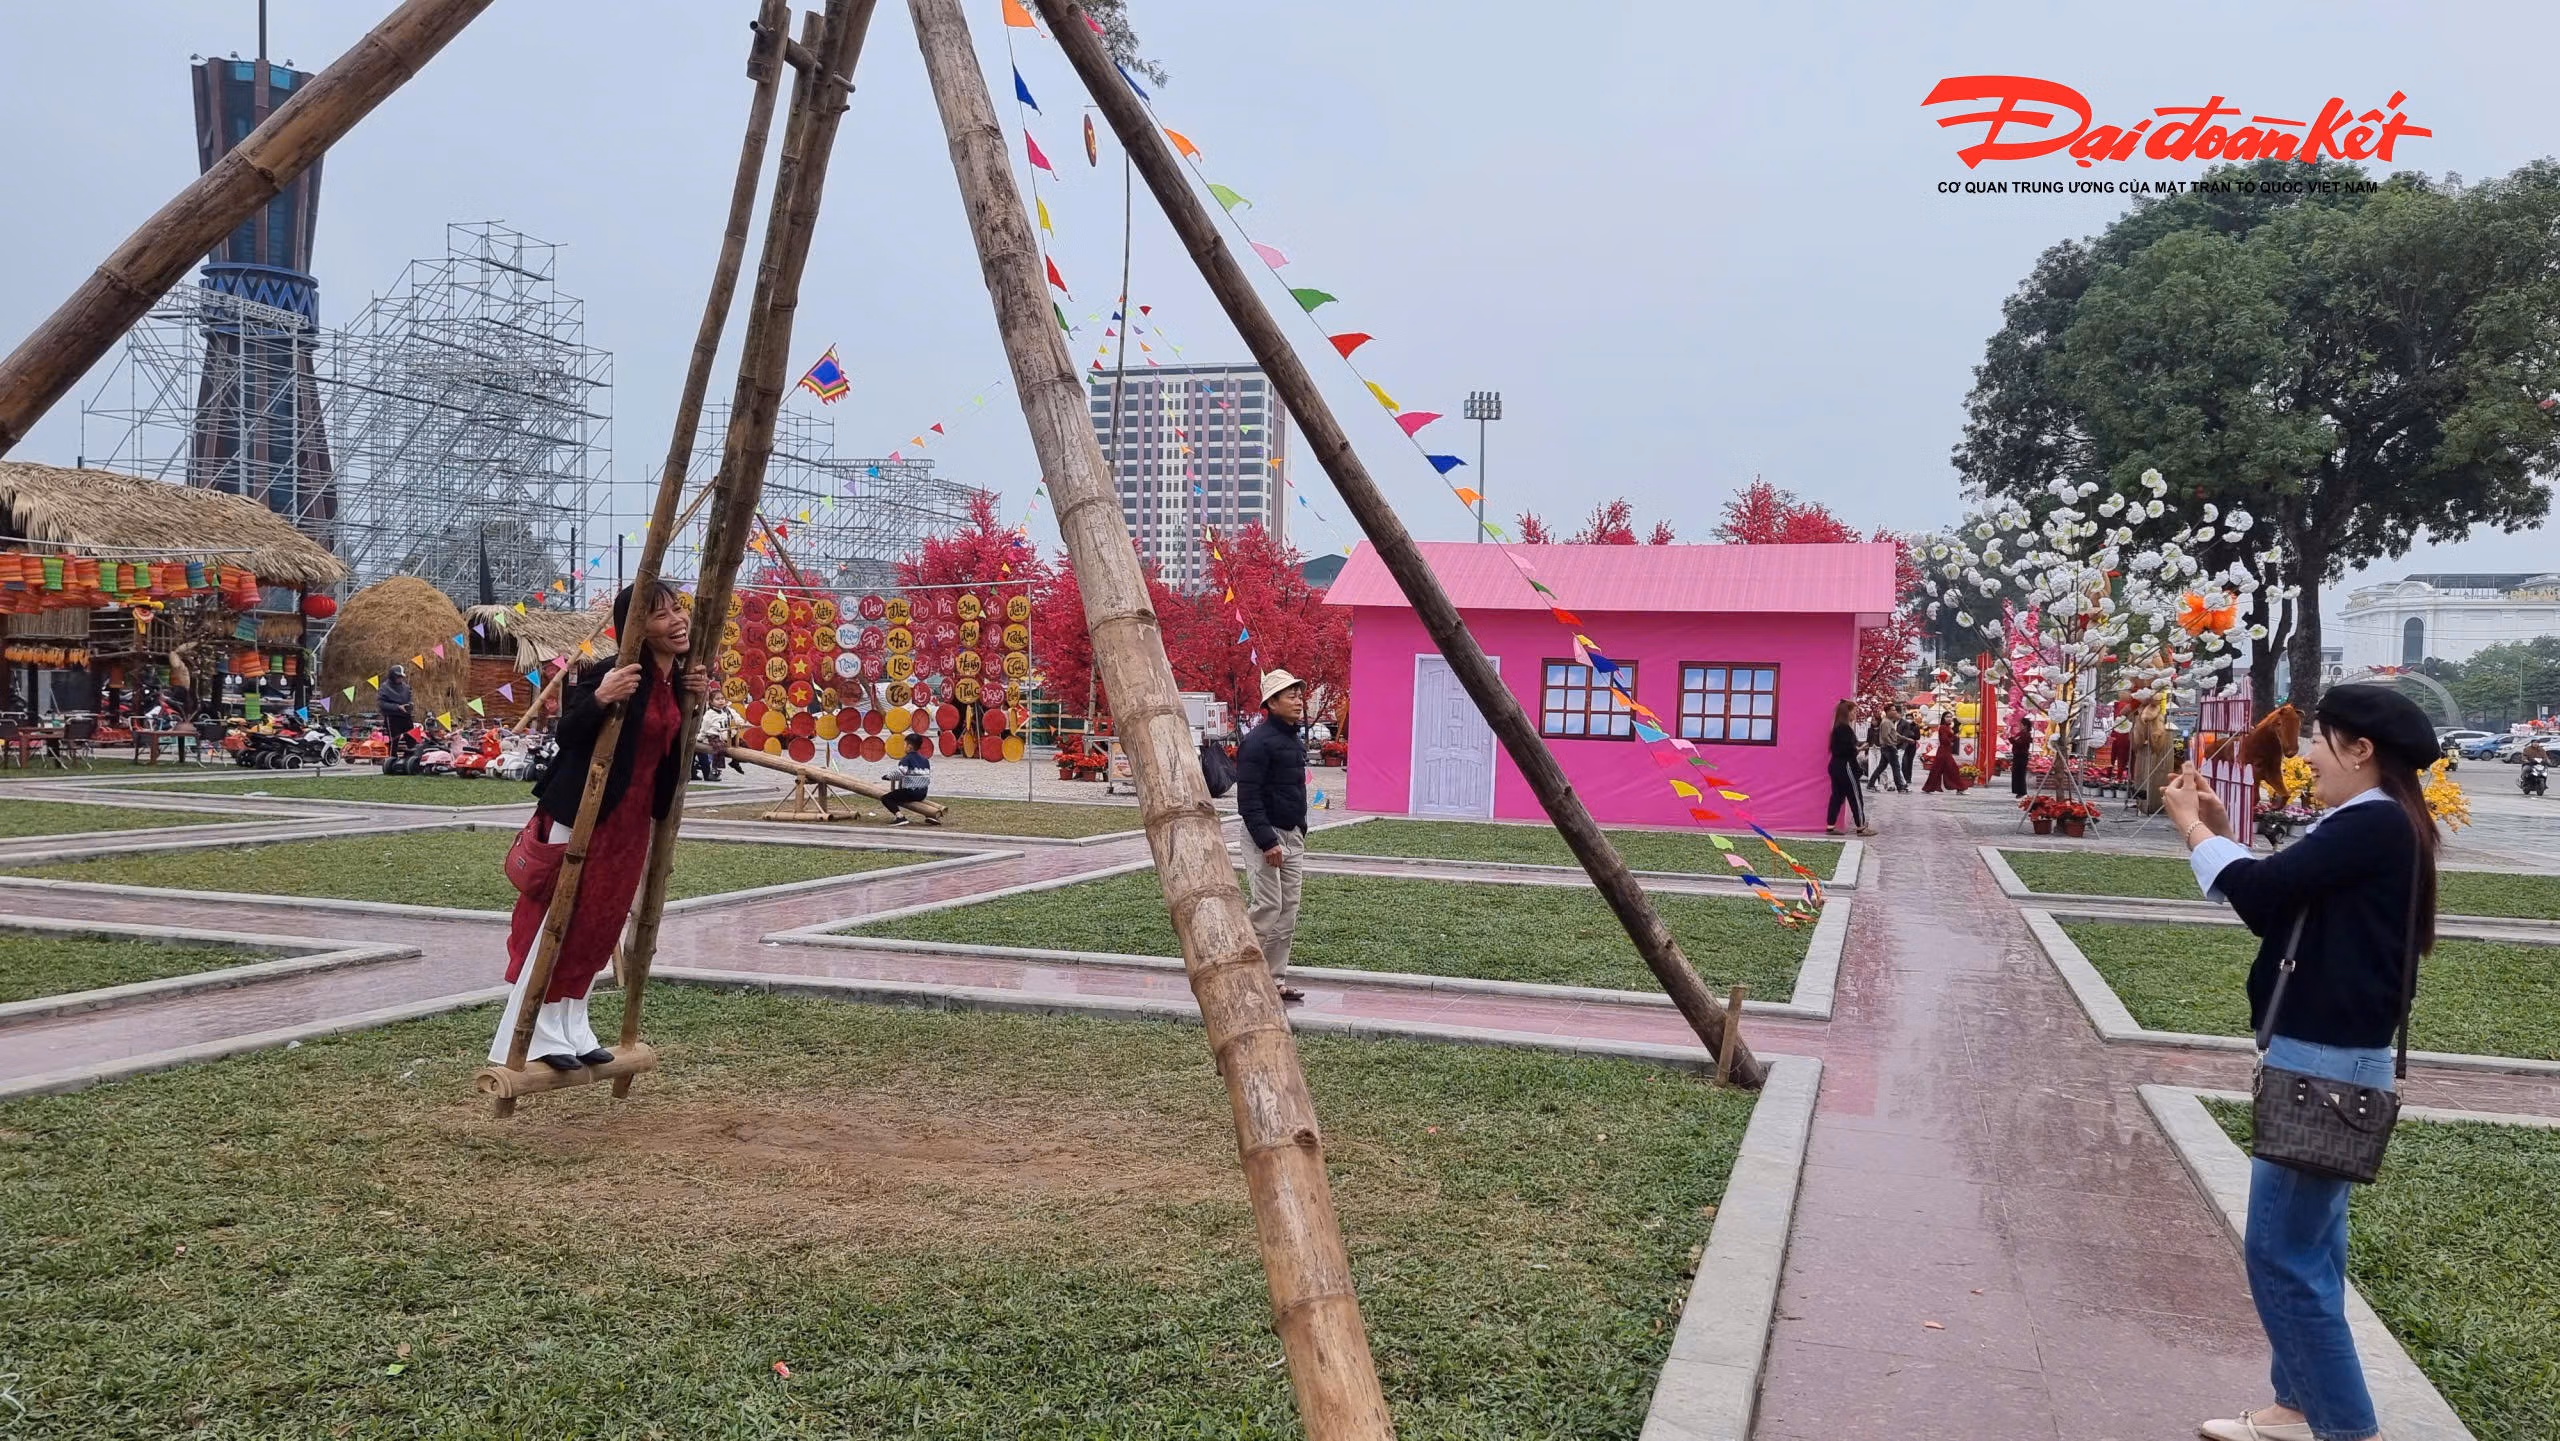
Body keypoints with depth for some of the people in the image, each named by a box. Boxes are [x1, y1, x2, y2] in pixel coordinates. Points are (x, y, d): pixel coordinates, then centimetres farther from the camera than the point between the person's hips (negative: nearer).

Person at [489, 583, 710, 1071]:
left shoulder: (676, 680, 4)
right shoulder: (613, 673, -20)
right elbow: (566, 737, -20)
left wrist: (695, 701, 1)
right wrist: (599, 698, -37)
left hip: (634, 816, 8)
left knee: (604, 923, 13)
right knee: (559, 920, -1)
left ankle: (573, 1031, 24)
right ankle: (531, 1037, 8)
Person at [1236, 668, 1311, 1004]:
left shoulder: (1295, 741, 14)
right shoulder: (1258, 741, -15)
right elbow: (1248, 798, -20)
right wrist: (1267, 842, -23)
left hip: (1292, 837, 9)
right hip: (1265, 836, -9)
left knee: (1288, 913, 8)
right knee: (1268, 908, -12)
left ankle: (1275, 980, 15)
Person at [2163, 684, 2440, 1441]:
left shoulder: (2374, 825, -19)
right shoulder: (2371, 826, 12)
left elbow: (2262, 891, -22)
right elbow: (2279, 903, 14)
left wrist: (2193, 827, -7)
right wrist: (2221, 831, 7)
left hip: (2327, 1063, -11)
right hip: (2328, 1055, 11)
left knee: (2281, 1252, -5)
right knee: (2308, 1242, 16)